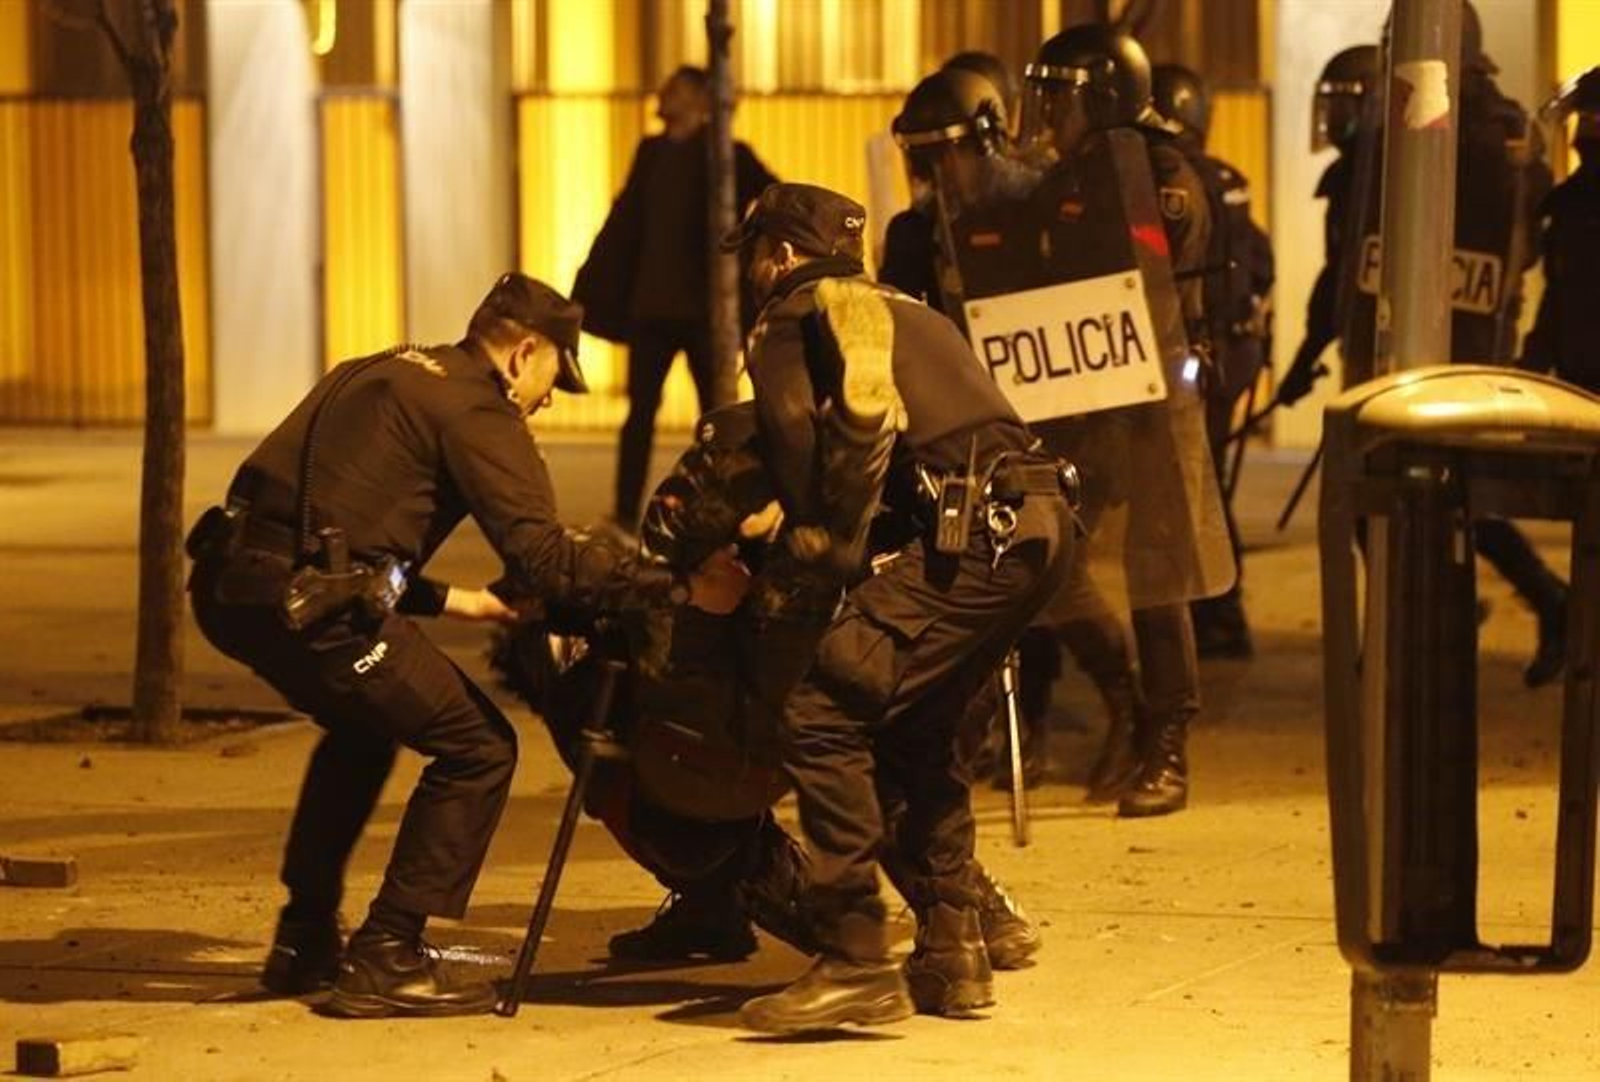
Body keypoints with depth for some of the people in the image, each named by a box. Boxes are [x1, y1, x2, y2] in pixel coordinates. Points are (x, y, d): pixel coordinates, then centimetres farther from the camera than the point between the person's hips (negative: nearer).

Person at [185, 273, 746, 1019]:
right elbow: (542, 555, -13)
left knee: (364, 727, 34)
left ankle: (304, 942, 36)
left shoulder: (382, 374, 25)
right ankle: (385, 962, 4)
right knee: (476, 748, 3)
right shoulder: (477, 410, -2)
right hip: (308, 602, -9)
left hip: (231, 582, 9)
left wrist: (448, 600, 33)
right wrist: (681, 587, -9)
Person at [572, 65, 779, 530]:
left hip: (703, 306, -4)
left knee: (716, 413, 2)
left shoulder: (725, 156, -3)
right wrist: (591, 291, 16)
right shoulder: (652, 152, 12)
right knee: (640, 409, 3)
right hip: (652, 304, 4)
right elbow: (623, 223, 17)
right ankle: (625, 514, 4)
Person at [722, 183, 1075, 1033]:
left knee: (823, 721, -10)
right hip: (1041, 522, 9)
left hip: (971, 534, -9)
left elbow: (788, 435, -6)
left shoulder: (791, 316, 10)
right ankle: (952, 956, 22)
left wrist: (823, 542, -1)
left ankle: (856, 964, -14)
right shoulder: (911, 315, 33)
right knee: (918, 731, 23)